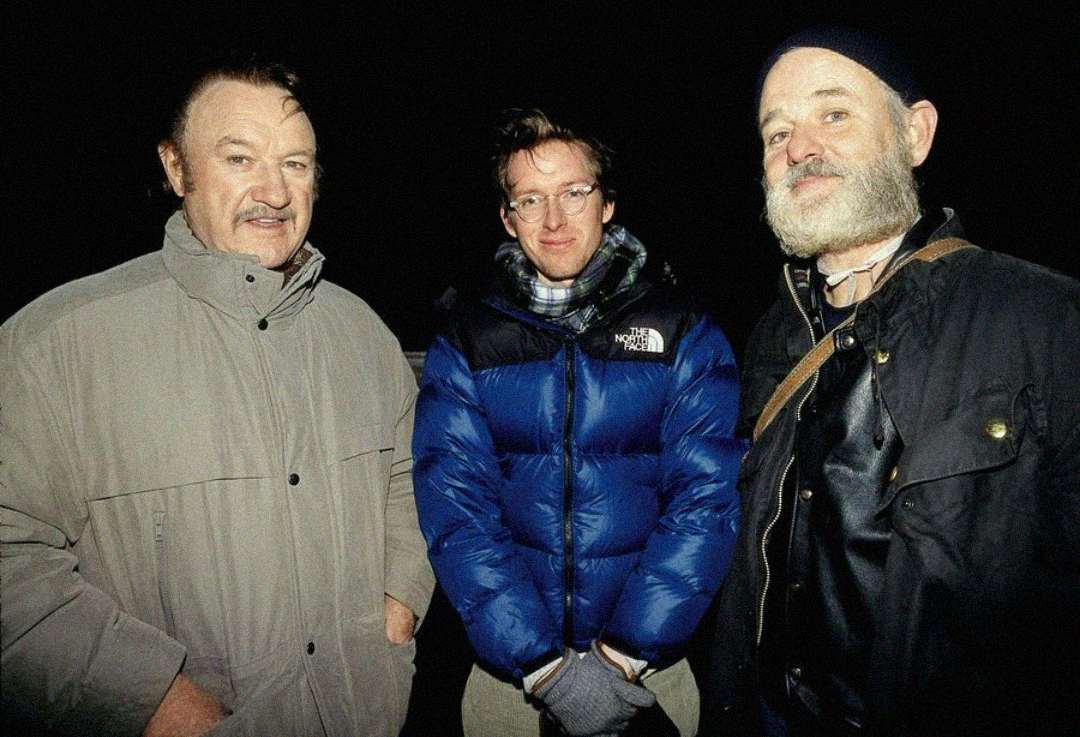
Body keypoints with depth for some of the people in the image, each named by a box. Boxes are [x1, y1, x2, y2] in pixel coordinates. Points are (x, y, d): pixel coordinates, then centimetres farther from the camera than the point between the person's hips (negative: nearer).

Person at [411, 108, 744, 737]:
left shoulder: (687, 335, -5)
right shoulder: (464, 344, -4)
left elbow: (707, 497, -11)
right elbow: (455, 505, -10)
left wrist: (627, 653, -17)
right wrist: (543, 664, -17)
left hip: (658, 658, 0)